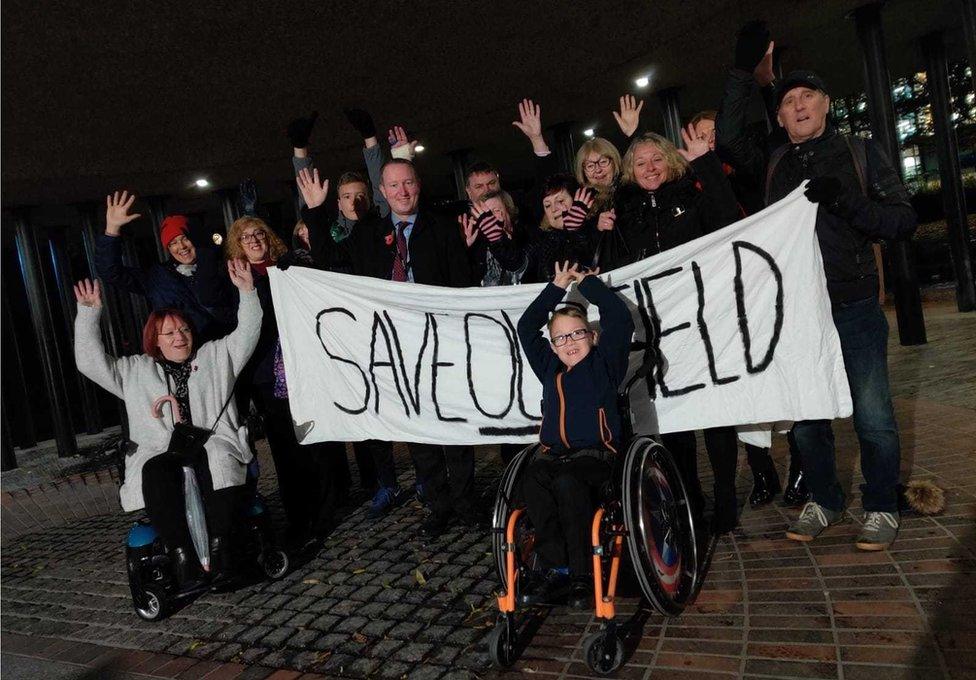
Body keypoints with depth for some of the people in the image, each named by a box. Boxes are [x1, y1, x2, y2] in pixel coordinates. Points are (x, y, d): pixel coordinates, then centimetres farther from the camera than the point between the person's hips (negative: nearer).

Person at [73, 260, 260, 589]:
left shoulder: (216, 355, 22)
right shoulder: (136, 370, 23)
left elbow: (247, 334, 15)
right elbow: (91, 362, 16)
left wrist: (247, 291, 2)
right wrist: (88, 314, 9)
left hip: (213, 443, 0)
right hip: (160, 452, 1)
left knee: (219, 462, -37)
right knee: (155, 473, -36)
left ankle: (219, 545, -32)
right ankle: (180, 552, -33)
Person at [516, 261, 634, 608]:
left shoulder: (604, 362, 9)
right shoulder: (549, 367, 19)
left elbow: (620, 318, 0)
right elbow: (526, 327, 23)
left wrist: (587, 282, 10)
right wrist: (557, 287, 23)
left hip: (595, 454, -4)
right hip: (553, 453, 4)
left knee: (568, 482, -35)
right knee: (532, 481, -29)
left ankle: (582, 573, -23)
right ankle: (555, 569, -24)